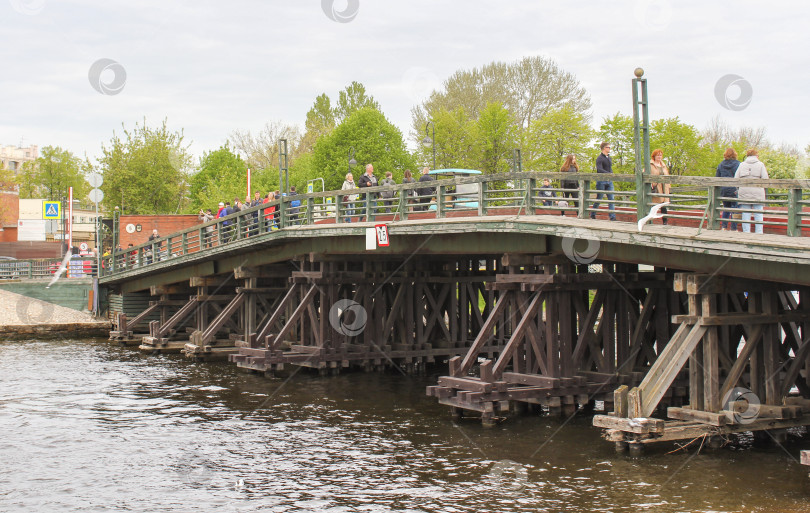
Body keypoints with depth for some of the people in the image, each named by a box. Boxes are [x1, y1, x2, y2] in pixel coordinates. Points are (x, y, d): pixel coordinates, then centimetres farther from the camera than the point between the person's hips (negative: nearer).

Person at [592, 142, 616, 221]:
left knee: (611, 199, -2)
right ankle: (592, 215, 18)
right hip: (601, 181, -7)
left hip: (609, 181, 7)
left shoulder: (608, 157, 14)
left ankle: (612, 217, -5)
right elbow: (600, 169, -22)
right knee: (598, 199, 3)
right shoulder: (600, 158, -10)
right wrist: (609, 174, -33)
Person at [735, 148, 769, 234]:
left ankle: (746, 232, 4)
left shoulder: (742, 165, 10)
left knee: (745, 214, 4)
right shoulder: (760, 164, 4)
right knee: (758, 214, 3)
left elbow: (735, 179, 4)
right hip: (757, 193, -2)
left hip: (744, 192, 2)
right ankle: (759, 233, 1)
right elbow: (765, 179, -4)